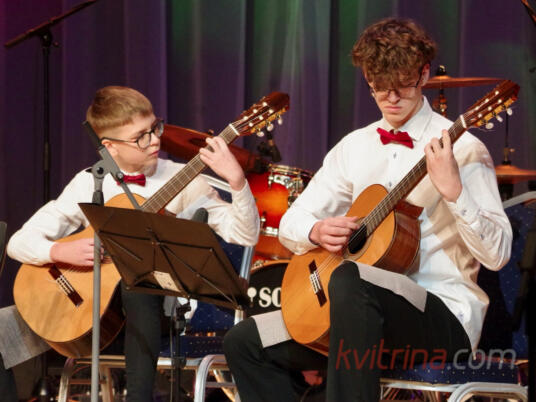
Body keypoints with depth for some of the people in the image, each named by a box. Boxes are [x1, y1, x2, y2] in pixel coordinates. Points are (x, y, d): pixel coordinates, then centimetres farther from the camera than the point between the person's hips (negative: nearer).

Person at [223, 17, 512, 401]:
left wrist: (453, 190, -30)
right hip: (369, 312, 7)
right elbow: (291, 223, 16)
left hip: (445, 318, -7)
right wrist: (317, 231, -8)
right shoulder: (356, 146, 12)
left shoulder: (462, 149, -7)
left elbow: (497, 254, -15)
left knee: (349, 279, -37)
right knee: (245, 342, -4)